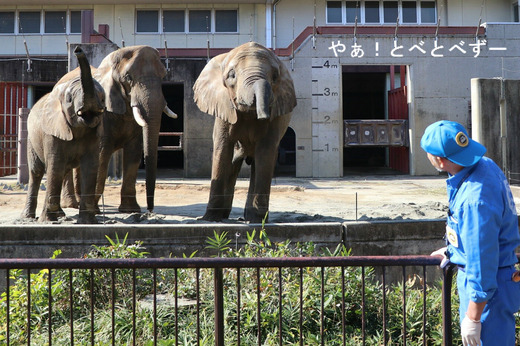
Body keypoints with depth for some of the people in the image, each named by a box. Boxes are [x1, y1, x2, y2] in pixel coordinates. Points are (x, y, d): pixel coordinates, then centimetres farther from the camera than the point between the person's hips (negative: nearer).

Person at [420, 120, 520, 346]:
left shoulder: (476, 199, -33)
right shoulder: (484, 165, -3)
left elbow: (482, 259, -29)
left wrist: (473, 317, -21)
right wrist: (453, 250, 26)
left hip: (488, 285, -10)